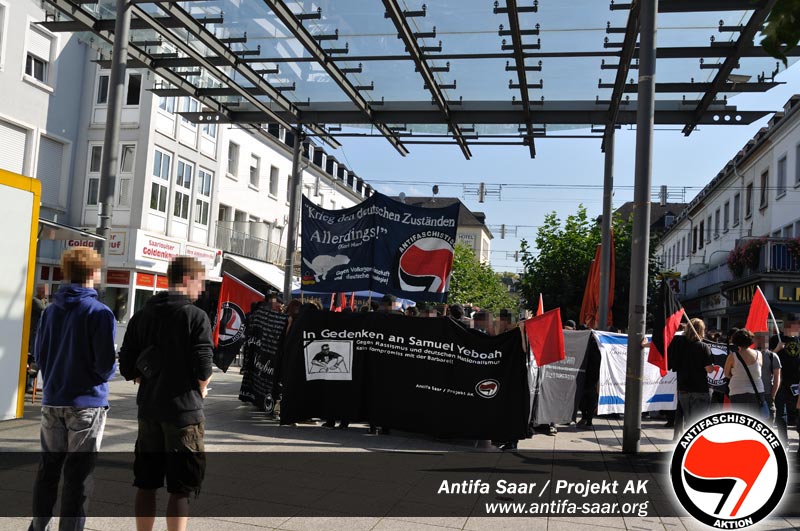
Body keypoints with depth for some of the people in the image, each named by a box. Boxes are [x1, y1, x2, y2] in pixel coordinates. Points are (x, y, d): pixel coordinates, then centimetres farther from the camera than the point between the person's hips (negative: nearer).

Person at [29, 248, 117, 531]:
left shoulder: (50, 311, 4)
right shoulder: (99, 312, -15)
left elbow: (38, 354, 10)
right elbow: (106, 364, -17)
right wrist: (105, 373, 5)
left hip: (52, 401, 6)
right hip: (87, 402, -6)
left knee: (48, 466, 17)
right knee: (78, 473, 2)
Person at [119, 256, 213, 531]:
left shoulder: (141, 315, 7)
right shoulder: (196, 316, -11)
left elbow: (127, 366, 6)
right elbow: (203, 369, -16)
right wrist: (200, 390, 3)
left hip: (148, 408, 6)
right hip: (184, 410, -6)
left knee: (146, 484, 13)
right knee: (180, 488, 1)